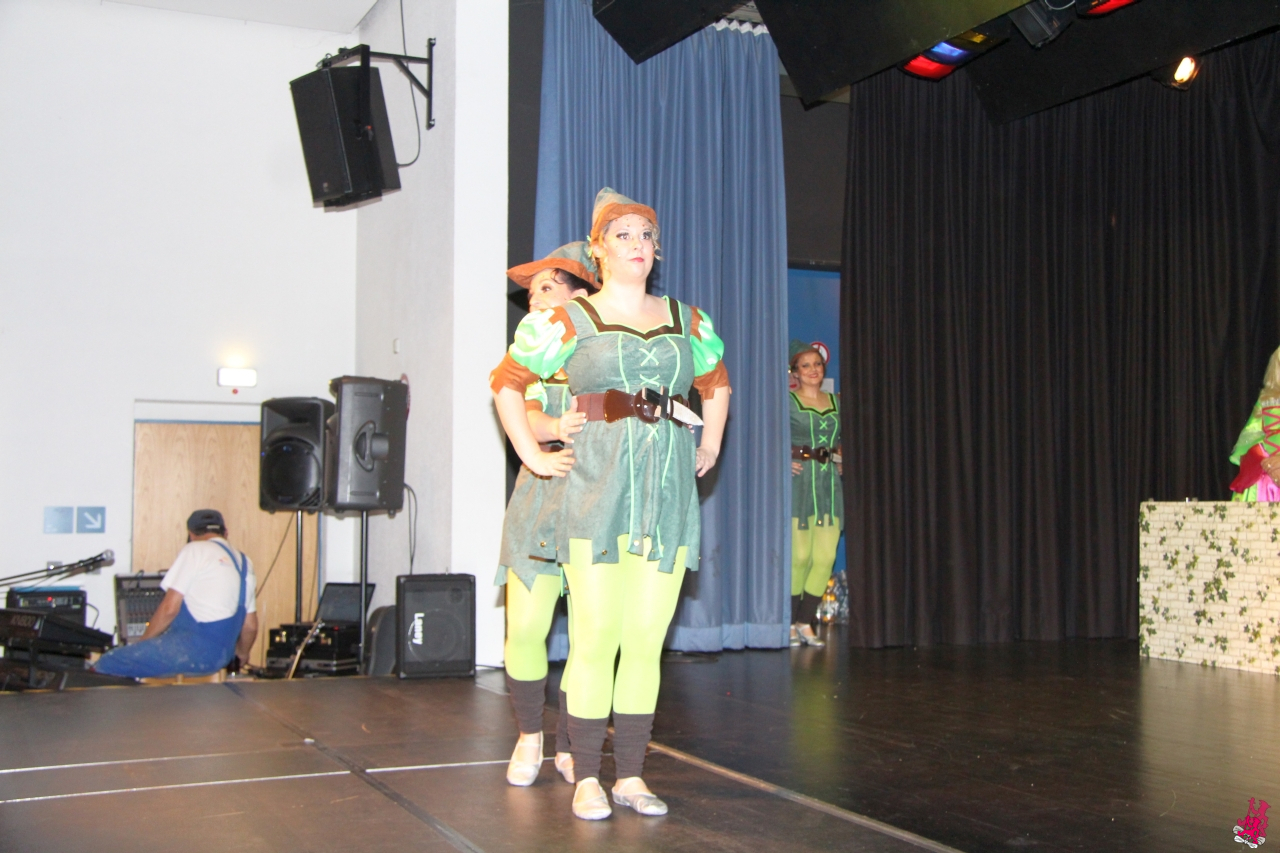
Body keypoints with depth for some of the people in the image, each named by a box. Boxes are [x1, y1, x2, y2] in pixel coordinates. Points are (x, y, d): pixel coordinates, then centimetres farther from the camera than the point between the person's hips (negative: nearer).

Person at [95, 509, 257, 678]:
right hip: (220, 657, 8)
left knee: (106, 664, -6)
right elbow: (250, 625, 17)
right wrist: (242, 653, 35)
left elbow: (169, 608, -8)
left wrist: (142, 641, 5)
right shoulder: (243, 562, 17)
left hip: (191, 649, -8)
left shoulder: (195, 550, -1)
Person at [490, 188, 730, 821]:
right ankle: (587, 779, 6)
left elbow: (716, 384, 32)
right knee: (595, 642, -5)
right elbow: (506, 382, 8)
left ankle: (631, 776, 14)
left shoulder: (688, 321, 14)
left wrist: (710, 447, 22)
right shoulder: (569, 319, 2)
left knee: (646, 643, 5)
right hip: (597, 490, -3)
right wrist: (532, 456, 4)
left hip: (669, 493, 4)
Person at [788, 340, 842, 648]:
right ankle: (790, 623, 7)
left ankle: (805, 622, 8)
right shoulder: (787, 401, -1)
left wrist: (842, 460, 11)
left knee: (825, 557, -2)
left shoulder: (836, 402, 15)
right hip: (798, 481, -5)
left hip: (829, 482, 5)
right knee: (799, 555, -5)